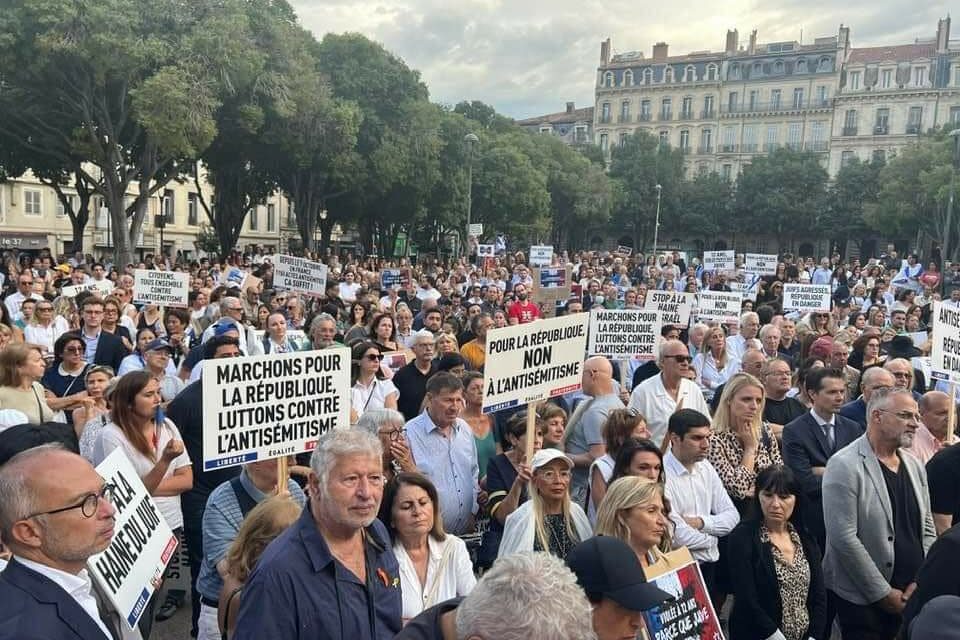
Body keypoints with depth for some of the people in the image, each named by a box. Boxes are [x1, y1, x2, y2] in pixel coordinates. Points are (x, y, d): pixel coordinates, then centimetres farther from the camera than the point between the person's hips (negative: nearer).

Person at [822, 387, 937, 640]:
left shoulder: (914, 466, 9)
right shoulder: (844, 465, -14)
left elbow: (927, 529, 13)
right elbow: (843, 538, -19)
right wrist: (884, 593, -13)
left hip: (911, 597, 6)